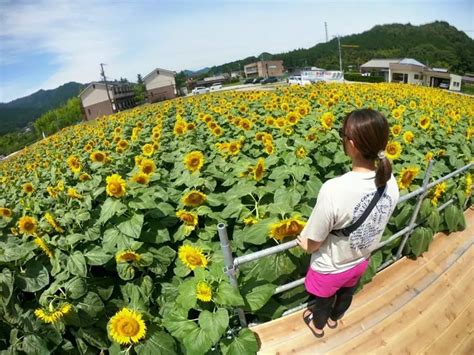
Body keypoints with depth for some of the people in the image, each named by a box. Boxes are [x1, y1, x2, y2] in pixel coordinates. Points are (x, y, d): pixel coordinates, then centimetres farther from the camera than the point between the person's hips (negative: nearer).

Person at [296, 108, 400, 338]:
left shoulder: (334, 190, -42)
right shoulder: (390, 182, -20)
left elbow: (313, 245, -28)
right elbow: (375, 223, -2)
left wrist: (304, 243, -4)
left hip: (330, 268, -5)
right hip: (360, 261, 5)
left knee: (323, 300, 29)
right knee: (347, 295, 35)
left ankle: (318, 325, 60)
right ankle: (334, 318, 66)